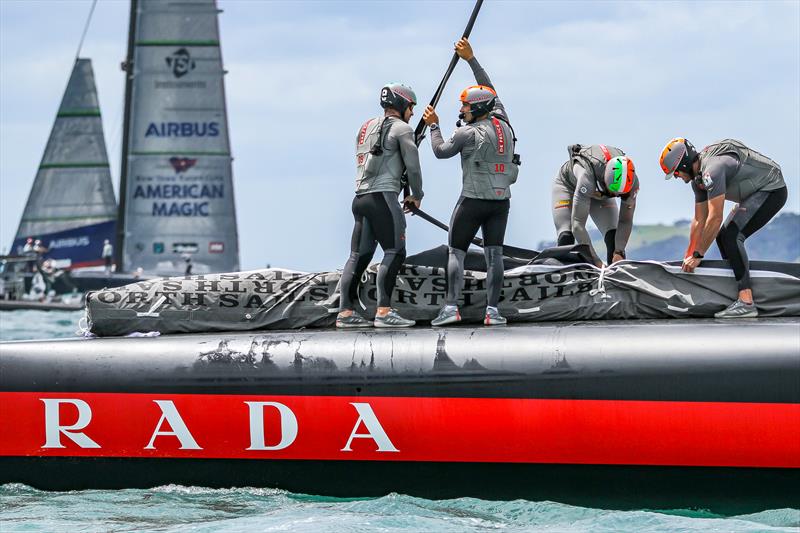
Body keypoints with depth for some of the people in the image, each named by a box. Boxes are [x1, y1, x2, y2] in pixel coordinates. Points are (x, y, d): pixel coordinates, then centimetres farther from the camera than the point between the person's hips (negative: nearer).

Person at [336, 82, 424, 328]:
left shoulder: (366, 127, 22)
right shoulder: (401, 128, -1)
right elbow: (412, 166, -5)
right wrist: (417, 195, 12)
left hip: (360, 196, 8)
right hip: (382, 197, -8)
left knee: (359, 256, 8)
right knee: (395, 252, -8)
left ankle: (345, 312, 3)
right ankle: (384, 312, -16)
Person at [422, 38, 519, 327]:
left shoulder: (468, 133, -11)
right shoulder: (502, 122, 6)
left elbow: (441, 151, 3)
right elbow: (488, 90, 18)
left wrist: (433, 125, 18)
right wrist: (470, 58, 22)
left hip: (473, 199, -5)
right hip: (501, 199, 5)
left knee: (456, 252, 2)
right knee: (494, 253, 2)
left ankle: (451, 306, -9)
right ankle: (492, 310, -5)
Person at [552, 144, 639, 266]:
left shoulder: (632, 182, -34)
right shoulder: (587, 177, -47)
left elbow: (625, 221, -22)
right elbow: (577, 224, -47)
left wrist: (619, 252, -37)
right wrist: (595, 260, -52)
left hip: (599, 191, 3)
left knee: (613, 238, -14)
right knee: (566, 238, -21)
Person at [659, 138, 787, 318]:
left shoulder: (712, 169, -26)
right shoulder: (698, 177, 6)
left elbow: (715, 218, -27)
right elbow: (699, 220, 14)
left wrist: (697, 255, -20)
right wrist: (689, 256, 14)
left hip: (772, 191, -11)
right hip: (756, 193, 11)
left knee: (732, 236, -22)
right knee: (723, 237, 14)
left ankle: (746, 302, -30)